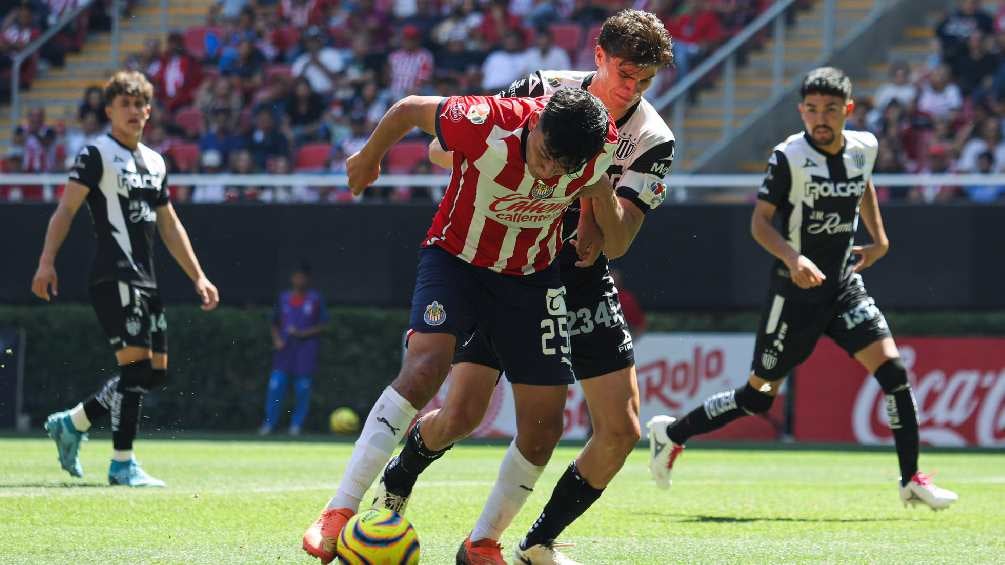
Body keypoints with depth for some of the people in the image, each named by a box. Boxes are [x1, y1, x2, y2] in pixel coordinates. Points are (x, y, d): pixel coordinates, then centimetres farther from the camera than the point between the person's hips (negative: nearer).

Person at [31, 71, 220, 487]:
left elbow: (169, 226, 26)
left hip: (145, 279, 8)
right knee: (136, 362, -14)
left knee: (155, 372, 8)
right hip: (114, 276, -8)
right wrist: (47, 261, -23)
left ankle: (71, 423, 21)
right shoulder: (97, 154, -3)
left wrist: (198, 277, 22)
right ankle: (122, 464, -9)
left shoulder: (155, 163, 19)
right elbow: (66, 208, -11)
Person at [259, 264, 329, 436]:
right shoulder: (283, 298, 11)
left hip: (306, 348, -2)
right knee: (275, 384, -9)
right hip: (285, 347, 2)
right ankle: (269, 423, -2)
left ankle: (297, 424, 9)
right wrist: (276, 339, -1)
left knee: (303, 387, -2)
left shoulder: (316, 299, 3)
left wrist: (303, 333, -11)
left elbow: (322, 325, 2)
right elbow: (275, 323, 17)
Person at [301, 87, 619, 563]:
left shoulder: (603, 146, -22)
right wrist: (369, 159, 3)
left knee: (544, 424, -3)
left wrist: (594, 233, 8)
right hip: (455, 257, -4)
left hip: (532, 276, 4)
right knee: (425, 367, -28)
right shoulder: (488, 124, -32)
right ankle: (338, 514, -25)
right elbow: (407, 109, -13)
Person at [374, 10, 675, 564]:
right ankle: (395, 484, 21)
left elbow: (615, 242, -15)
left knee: (620, 430, -9)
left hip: (581, 281, 2)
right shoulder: (544, 90, -12)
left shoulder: (652, 140, -10)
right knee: (461, 415, -12)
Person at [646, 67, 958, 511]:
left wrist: (879, 239, 20)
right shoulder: (789, 157, -15)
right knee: (758, 396, 3)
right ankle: (671, 433, 24)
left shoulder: (863, 148, 1)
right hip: (796, 289, -4)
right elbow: (759, 221, -13)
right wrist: (792, 258, -29)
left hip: (844, 281, 4)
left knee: (891, 367, -13)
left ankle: (912, 479, -5)